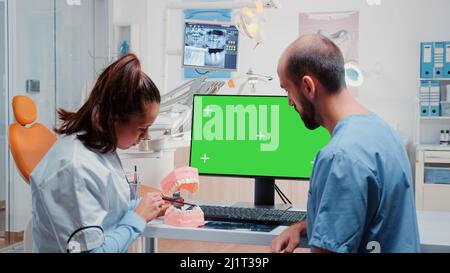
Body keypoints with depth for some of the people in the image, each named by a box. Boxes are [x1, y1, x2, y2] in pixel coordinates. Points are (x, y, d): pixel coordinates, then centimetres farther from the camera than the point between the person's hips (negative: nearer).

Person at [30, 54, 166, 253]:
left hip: (110, 245, 8)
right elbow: (90, 249, -23)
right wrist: (138, 217, -15)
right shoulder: (75, 169, -25)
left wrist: (141, 207, 0)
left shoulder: (99, 145, 2)